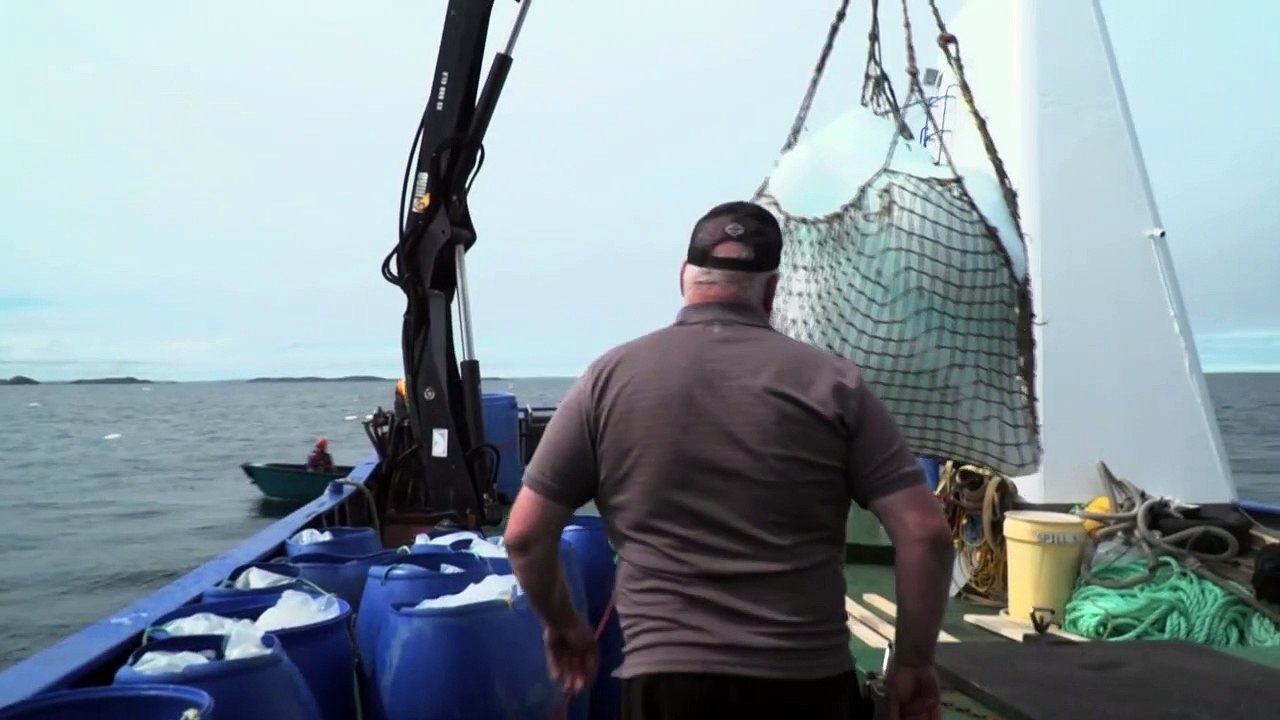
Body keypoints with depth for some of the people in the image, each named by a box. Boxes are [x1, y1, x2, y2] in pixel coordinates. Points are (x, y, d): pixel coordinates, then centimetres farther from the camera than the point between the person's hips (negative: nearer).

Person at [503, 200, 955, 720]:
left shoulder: (611, 378, 0)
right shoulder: (830, 381, -1)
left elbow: (525, 535, 3)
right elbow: (925, 533, -4)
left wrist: (562, 623, 20)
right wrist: (914, 663, 8)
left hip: (667, 678, 0)